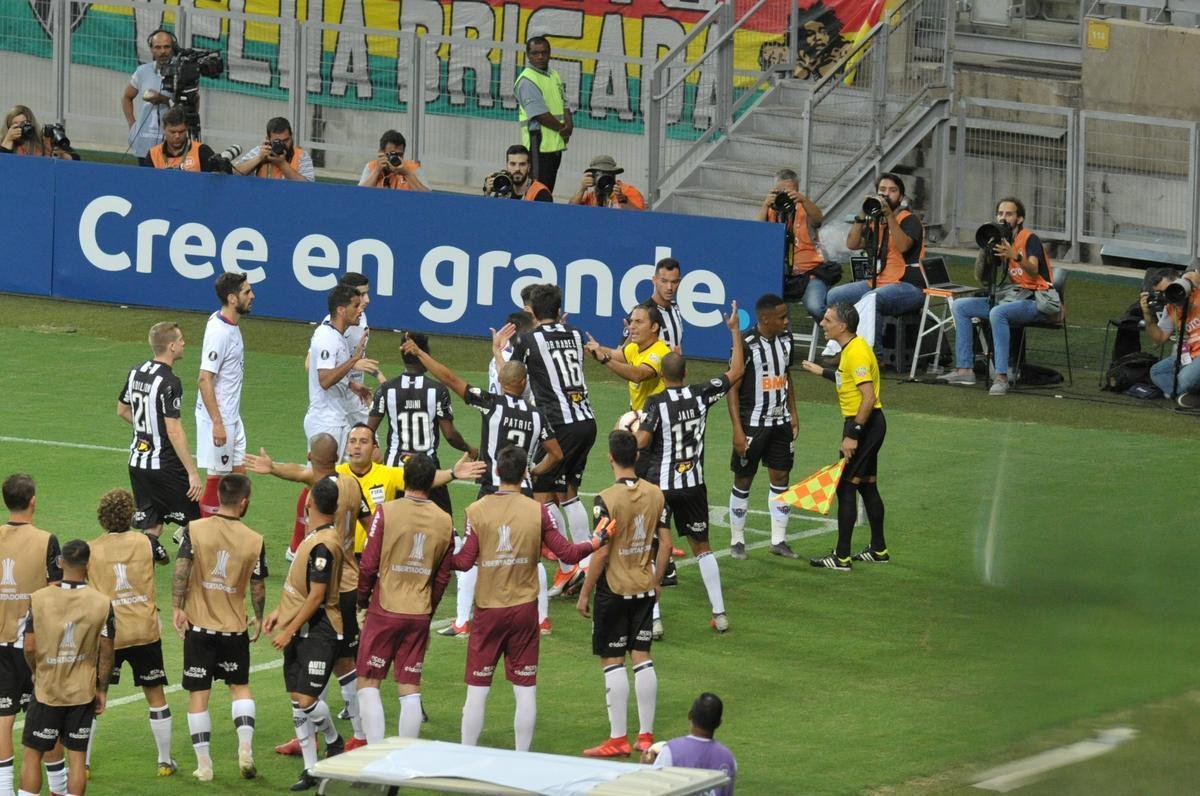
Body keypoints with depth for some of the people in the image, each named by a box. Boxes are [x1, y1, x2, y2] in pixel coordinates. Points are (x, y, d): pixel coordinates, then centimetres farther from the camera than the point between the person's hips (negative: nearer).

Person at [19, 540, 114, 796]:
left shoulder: (39, 599, -10)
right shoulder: (102, 603, -8)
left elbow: (29, 646, -7)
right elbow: (106, 652, -3)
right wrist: (102, 689, 8)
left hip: (46, 689, -1)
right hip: (83, 691, 1)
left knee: (32, 754, 8)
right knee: (77, 756, 6)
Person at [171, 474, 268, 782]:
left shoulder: (195, 530, -7)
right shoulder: (255, 542, -6)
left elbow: (181, 569, -16)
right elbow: (258, 587, 0)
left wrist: (177, 607, -10)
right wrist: (258, 620, 15)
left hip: (199, 626, -1)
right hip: (234, 627, 1)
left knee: (198, 695, 6)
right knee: (240, 686, 19)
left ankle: (204, 764, 7)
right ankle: (245, 748, 2)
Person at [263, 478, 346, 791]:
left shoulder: (323, 545, -21)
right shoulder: (315, 537, 10)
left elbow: (316, 595, -21)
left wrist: (289, 630, -17)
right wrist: (280, 612, 16)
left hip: (318, 633, -10)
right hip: (299, 632, 10)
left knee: (307, 699, -12)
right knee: (298, 701, 7)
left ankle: (334, 742, 16)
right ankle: (311, 769, 12)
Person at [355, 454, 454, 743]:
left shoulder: (386, 512, -10)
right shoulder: (445, 521, 2)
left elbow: (369, 565, -8)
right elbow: (443, 576, 8)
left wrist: (363, 600, 8)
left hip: (385, 611, -4)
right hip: (420, 615, 4)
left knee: (368, 684, 4)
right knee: (410, 690, 8)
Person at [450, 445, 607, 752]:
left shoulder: (477, 510, -7)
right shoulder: (538, 511, -4)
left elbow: (464, 562, -8)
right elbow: (567, 554, -3)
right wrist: (596, 543, 14)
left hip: (488, 611, -1)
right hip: (524, 610, 1)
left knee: (477, 689, 4)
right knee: (525, 689, 8)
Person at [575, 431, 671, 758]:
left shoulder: (607, 500, -18)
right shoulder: (656, 494, -1)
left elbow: (601, 552, -17)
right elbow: (665, 543, 4)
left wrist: (584, 594, -8)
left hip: (614, 590, -5)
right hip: (645, 589, 6)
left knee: (612, 661, 2)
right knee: (642, 657, 11)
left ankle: (618, 739, 3)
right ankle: (646, 735, 14)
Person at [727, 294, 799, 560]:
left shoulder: (785, 339, 3)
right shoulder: (747, 344, -18)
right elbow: (733, 388, -15)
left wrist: (793, 414, 14)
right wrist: (738, 430, -18)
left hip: (781, 423, 6)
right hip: (752, 424, -6)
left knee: (780, 478, 7)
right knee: (743, 481, 4)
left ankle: (779, 540, 15)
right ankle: (737, 541, 14)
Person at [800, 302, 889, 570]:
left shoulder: (857, 352, -21)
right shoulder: (850, 349, 10)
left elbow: (868, 397, -25)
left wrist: (853, 435, -26)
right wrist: (823, 372, 31)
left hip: (864, 424, -10)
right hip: (867, 424, 10)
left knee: (845, 488, -7)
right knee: (867, 486, 17)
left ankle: (842, 557, -5)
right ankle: (878, 550, 26)